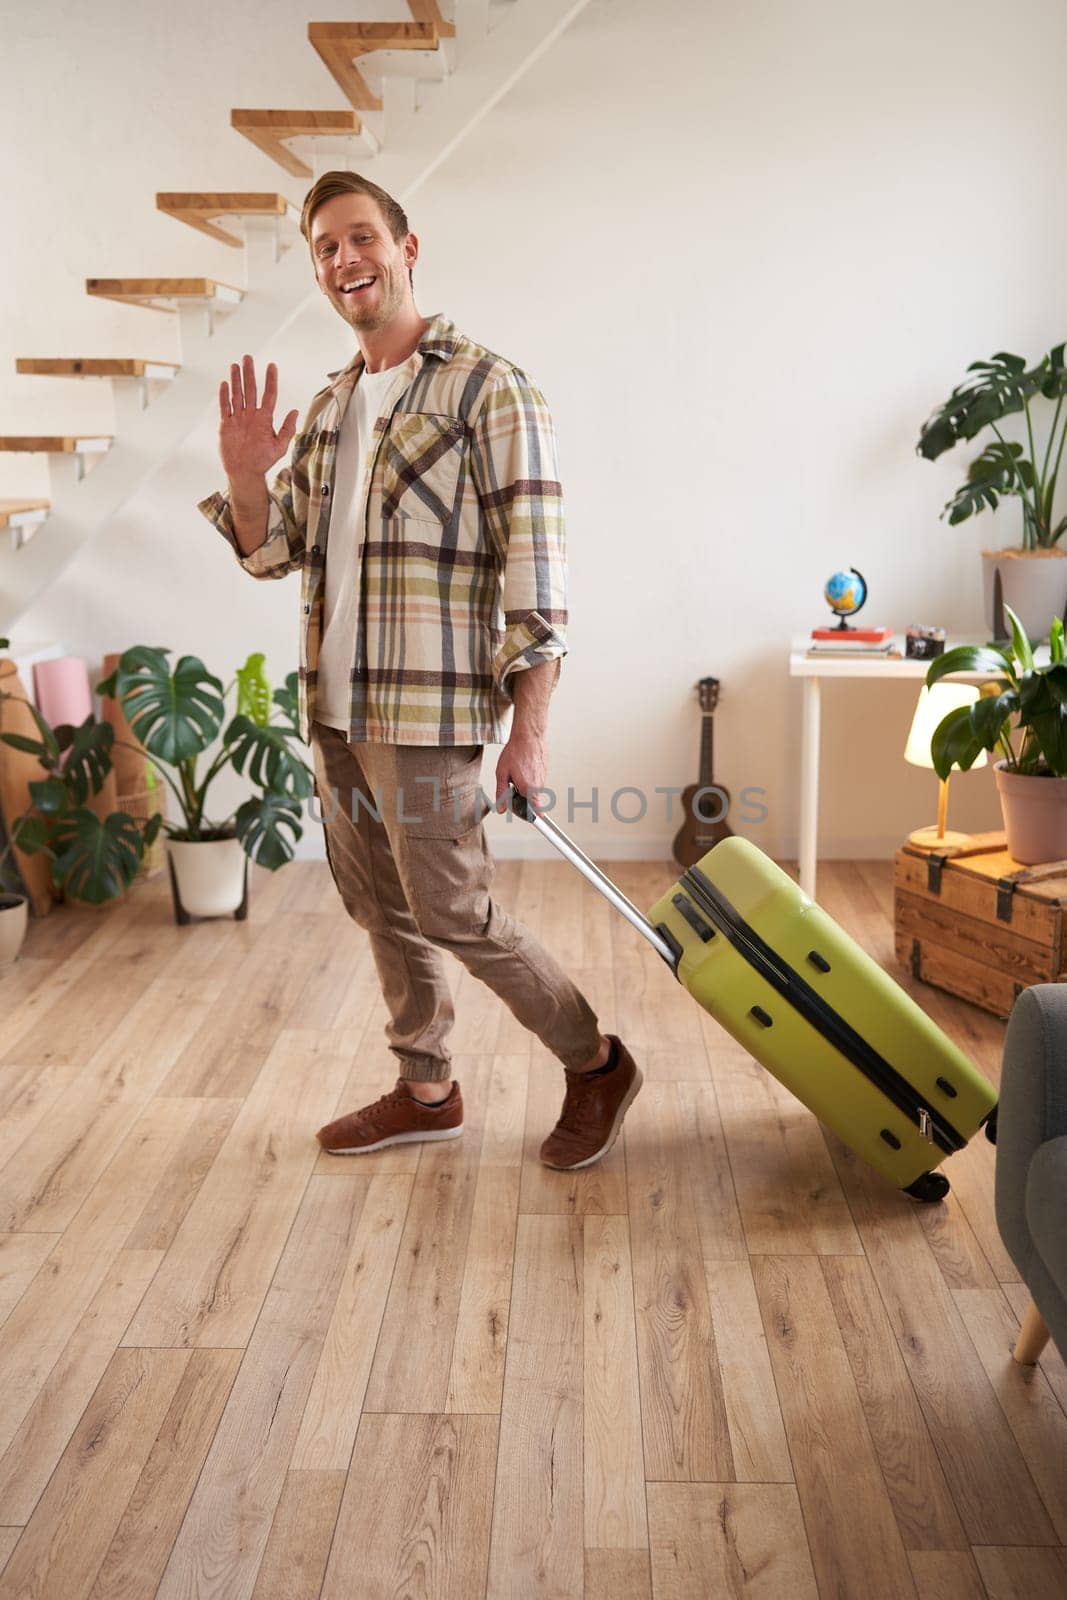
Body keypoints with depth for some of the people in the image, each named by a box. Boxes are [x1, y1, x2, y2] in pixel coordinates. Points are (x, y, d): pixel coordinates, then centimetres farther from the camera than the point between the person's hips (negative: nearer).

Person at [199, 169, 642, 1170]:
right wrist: (245, 478, -6)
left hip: (428, 710, -8)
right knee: (378, 907, 14)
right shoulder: (328, 405, 14)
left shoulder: (489, 388, -8)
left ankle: (595, 1066, 17)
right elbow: (273, 553, 16)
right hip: (334, 707, 8)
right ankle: (425, 1090, 31)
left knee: (452, 915, -4)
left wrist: (529, 727, -18)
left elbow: (535, 566, -14)